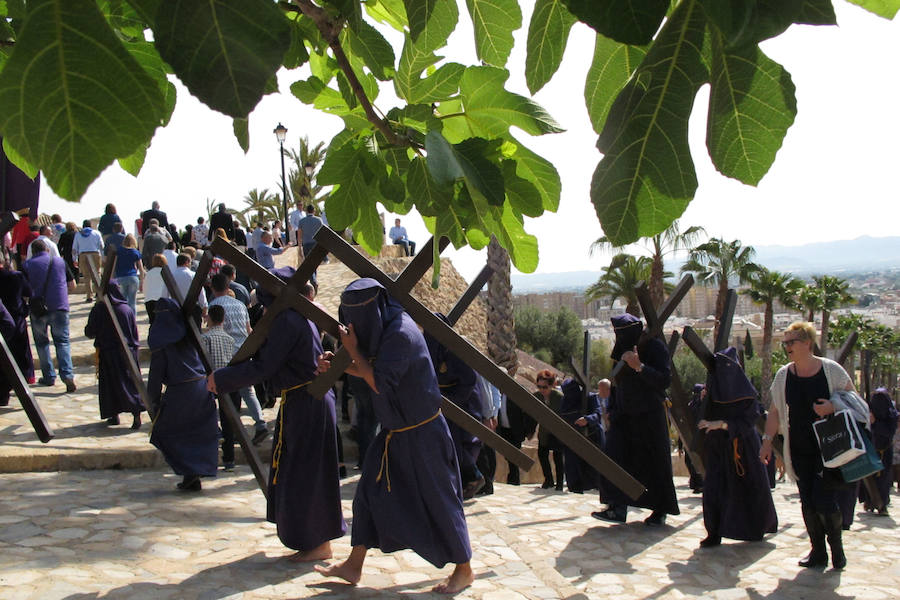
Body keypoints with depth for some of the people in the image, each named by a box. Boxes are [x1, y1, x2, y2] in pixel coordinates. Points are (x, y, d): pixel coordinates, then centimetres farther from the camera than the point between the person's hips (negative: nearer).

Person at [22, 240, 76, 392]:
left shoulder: (27, 265, 1)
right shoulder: (60, 262, 7)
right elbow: (72, 285, 11)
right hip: (60, 307, 1)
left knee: (42, 342, 14)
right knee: (62, 341, 3)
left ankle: (49, 377, 16)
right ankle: (67, 374, -15)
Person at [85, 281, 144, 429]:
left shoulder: (98, 309, -9)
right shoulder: (127, 309, -1)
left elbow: (90, 332, -4)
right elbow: (135, 333, 3)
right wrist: (134, 348, 15)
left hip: (107, 352, -2)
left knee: (109, 384, 10)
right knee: (130, 382, 2)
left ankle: (114, 415, 13)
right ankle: (136, 412, -13)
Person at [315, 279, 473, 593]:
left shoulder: (401, 334, -24)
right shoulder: (386, 329, 5)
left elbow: (379, 382, -23)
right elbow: (374, 375, 16)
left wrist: (353, 350, -14)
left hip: (421, 434, -9)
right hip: (396, 431, 9)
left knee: (438, 501, 2)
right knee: (371, 492, 10)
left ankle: (464, 570, 17)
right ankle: (353, 566, 19)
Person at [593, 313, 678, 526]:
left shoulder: (654, 347, -10)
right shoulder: (622, 350, 10)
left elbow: (664, 380, -20)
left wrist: (639, 366, -30)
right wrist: (612, 410, 15)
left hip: (649, 415, -6)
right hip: (624, 416, 6)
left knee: (655, 463, 2)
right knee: (615, 458, -9)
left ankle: (660, 511, 15)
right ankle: (617, 509, -11)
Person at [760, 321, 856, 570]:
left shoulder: (831, 370, -4)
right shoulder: (783, 375, 5)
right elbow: (775, 412, 11)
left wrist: (833, 407, -16)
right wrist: (767, 441, 3)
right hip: (799, 451, 4)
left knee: (823, 500, -10)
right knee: (808, 502, 3)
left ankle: (837, 547, 12)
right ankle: (818, 551, 15)